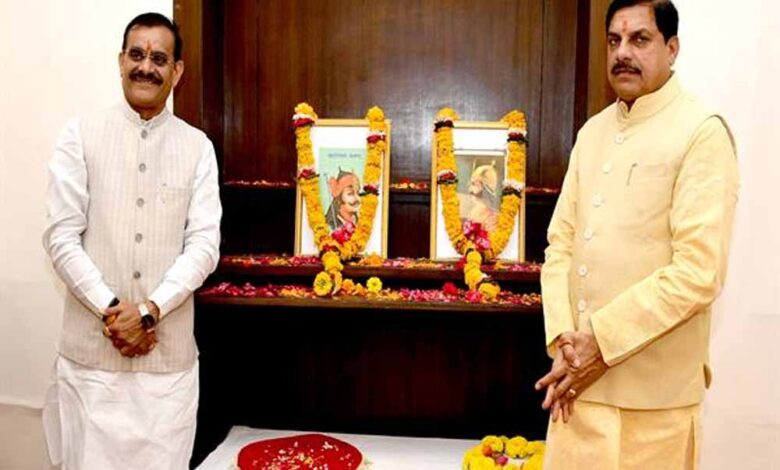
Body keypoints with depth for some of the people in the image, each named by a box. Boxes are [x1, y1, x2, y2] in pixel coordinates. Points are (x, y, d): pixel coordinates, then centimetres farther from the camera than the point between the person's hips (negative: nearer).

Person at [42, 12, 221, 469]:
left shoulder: (197, 146, 3)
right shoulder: (80, 135, 1)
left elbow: (205, 243, -3)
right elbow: (61, 236, -3)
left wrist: (149, 310, -13)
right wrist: (111, 309, -12)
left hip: (170, 352, 1)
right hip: (91, 349, 0)